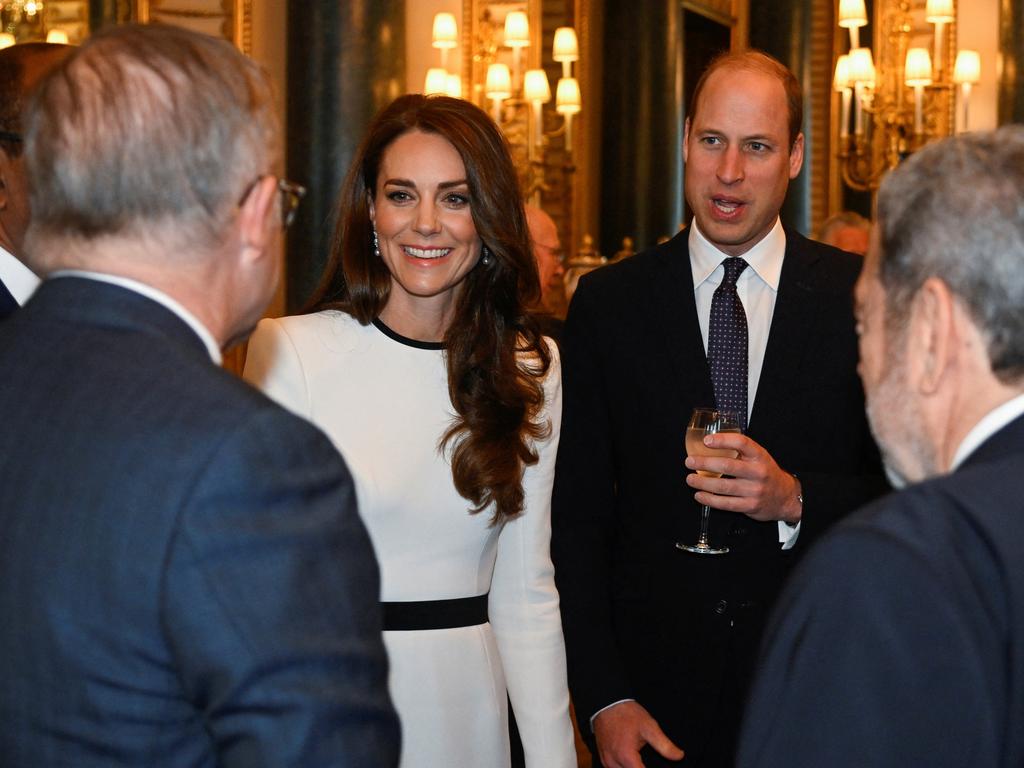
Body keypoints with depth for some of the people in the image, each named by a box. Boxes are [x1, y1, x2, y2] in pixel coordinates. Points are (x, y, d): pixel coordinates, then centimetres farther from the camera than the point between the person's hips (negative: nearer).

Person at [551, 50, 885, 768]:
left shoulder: (863, 296, -2)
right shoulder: (608, 303, 0)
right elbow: (578, 514, -1)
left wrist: (795, 499, -18)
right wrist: (604, 699, -7)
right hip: (655, 679, 0)